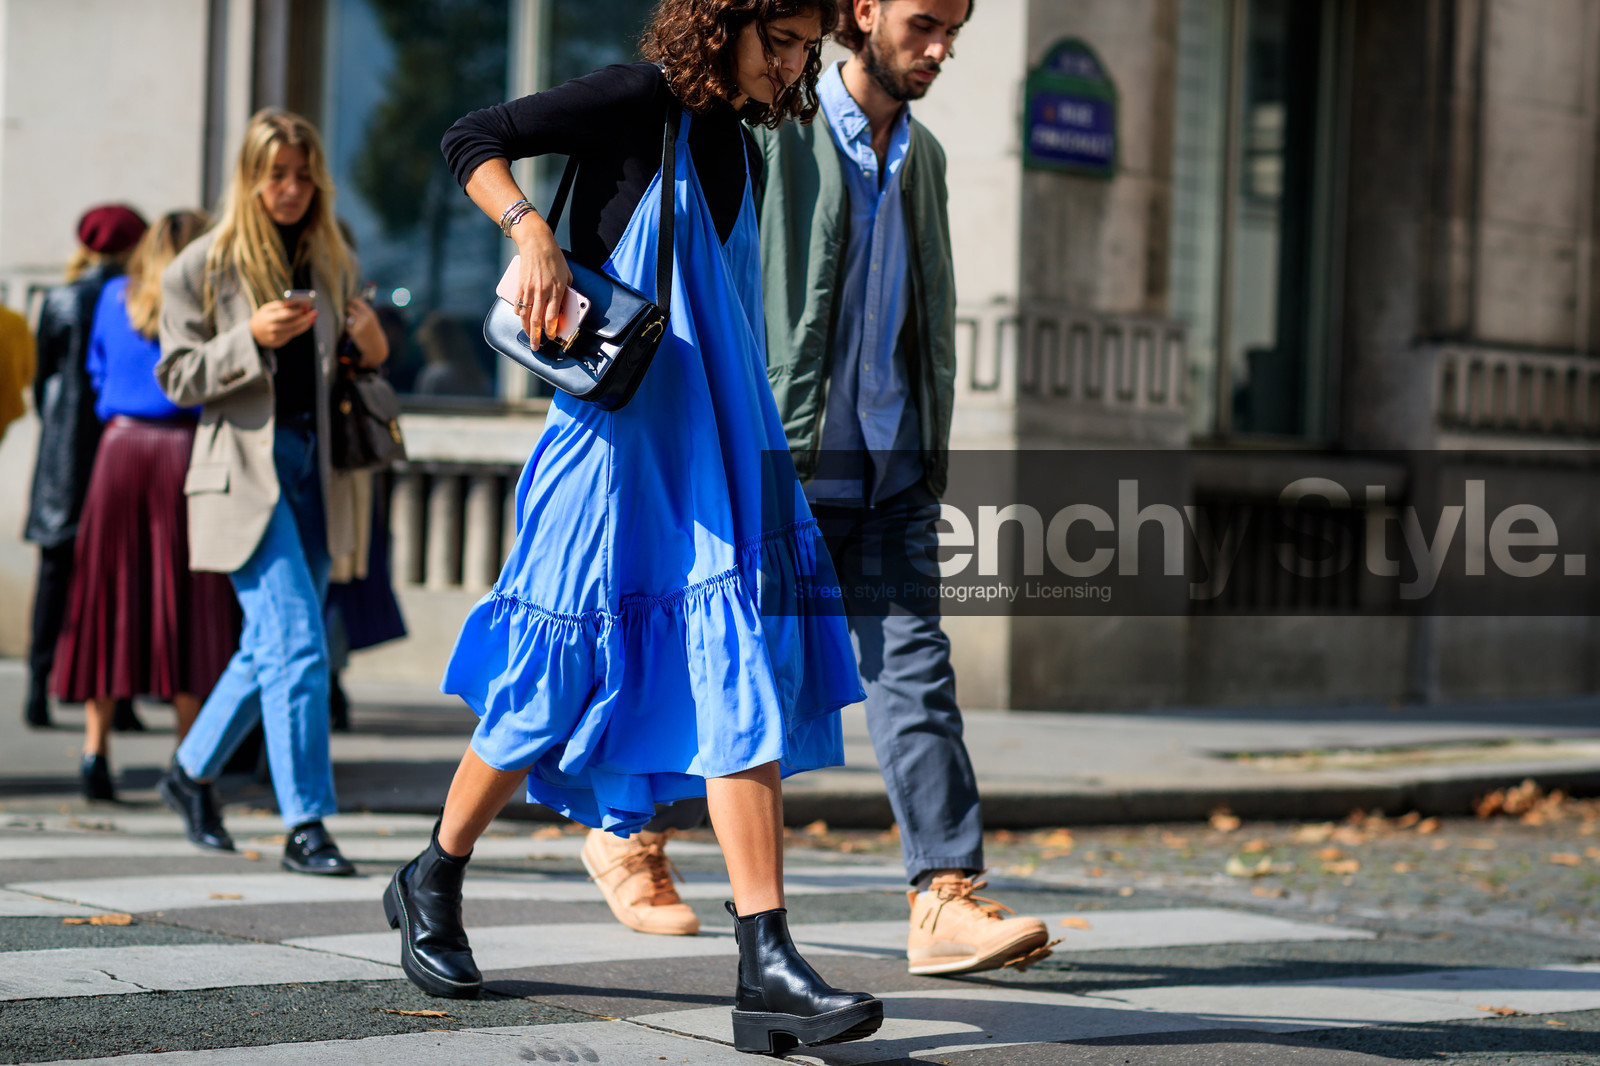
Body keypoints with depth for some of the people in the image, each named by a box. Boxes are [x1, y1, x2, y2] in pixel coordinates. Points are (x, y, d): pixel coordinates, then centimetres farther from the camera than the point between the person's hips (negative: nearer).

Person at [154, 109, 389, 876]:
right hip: (246, 470, -5)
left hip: (318, 467, 5)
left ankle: (192, 771, 34)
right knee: (297, 644, -14)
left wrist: (373, 352, -2)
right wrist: (252, 339, -17)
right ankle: (305, 826, -11)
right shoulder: (204, 266, 1)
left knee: (269, 647, 12)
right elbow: (178, 377, -2)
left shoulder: (334, 262, 14)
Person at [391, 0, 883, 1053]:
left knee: (743, 689, -7)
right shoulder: (642, 103, -4)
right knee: (557, 682, 3)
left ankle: (769, 972, -13)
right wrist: (531, 232, -22)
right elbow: (473, 139, -6)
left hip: (714, 453, 6)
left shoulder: (740, 154, 16)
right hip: (617, 440, -6)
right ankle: (433, 883, 28)